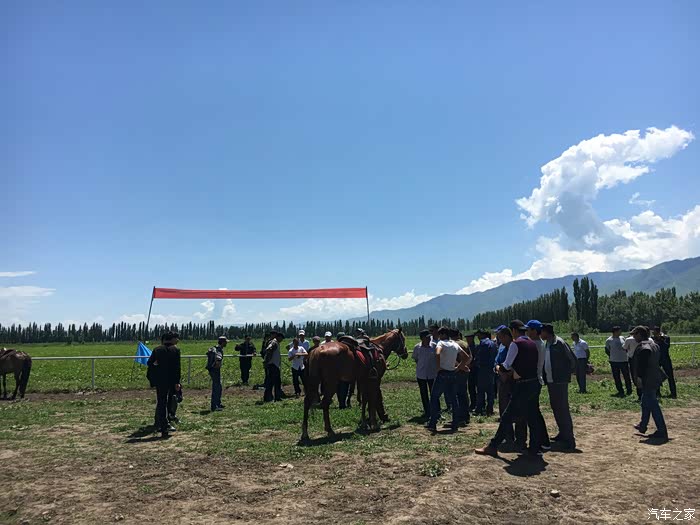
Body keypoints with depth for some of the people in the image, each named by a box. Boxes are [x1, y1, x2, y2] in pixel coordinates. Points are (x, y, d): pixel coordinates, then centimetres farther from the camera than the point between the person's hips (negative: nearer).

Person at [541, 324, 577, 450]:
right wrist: (544, 376, 13)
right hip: (550, 381, 9)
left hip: (560, 381, -9)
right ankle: (562, 434, 28)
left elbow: (572, 360, -14)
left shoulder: (559, 343, -15)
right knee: (555, 407, 16)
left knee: (563, 409, -7)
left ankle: (569, 439, -2)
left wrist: (567, 374, -7)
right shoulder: (547, 344, 11)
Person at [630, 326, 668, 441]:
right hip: (655, 378, 11)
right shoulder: (653, 345, 13)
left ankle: (662, 432, 0)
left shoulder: (643, 348, -21)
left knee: (653, 405, -5)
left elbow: (642, 365, -26)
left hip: (648, 381, -11)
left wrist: (639, 378, -22)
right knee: (646, 402, 22)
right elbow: (659, 361, 20)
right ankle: (642, 426, 35)